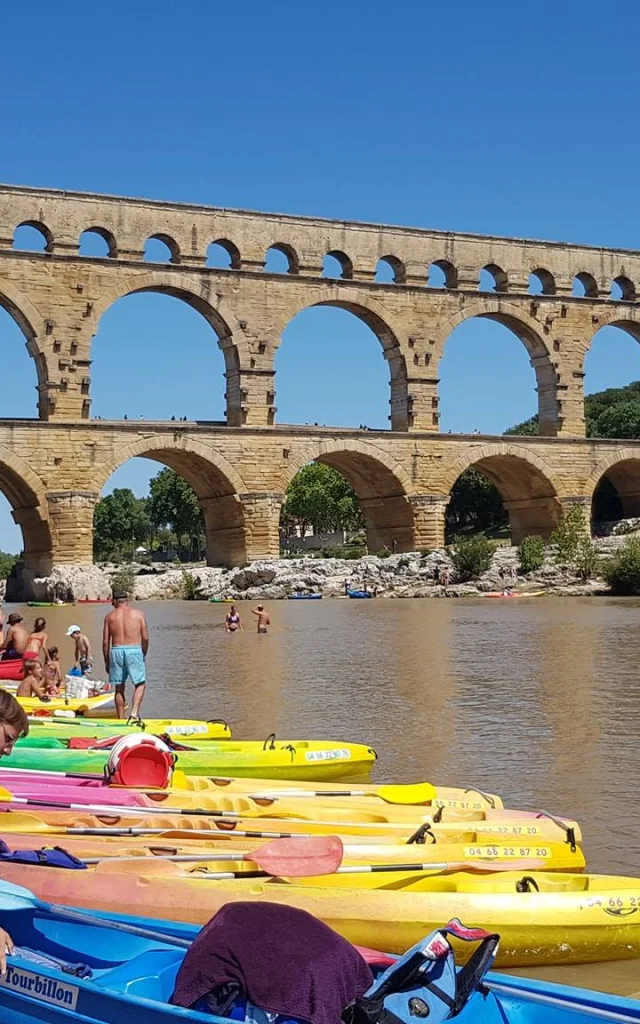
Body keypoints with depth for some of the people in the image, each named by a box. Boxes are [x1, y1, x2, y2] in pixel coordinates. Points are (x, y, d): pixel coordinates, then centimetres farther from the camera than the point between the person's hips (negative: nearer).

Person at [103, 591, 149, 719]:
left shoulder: (110, 616, 8)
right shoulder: (138, 614, 5)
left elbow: (105, 641, 5)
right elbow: (145, 638, 0)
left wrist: (106, 661, 12)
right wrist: (144, 654, 14)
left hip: (116, 651, 2)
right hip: (134, 650, -2)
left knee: (119, 687, 10)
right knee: (140, 684, 8)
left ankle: (121, 719, 13)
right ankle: (134, 712, -12)